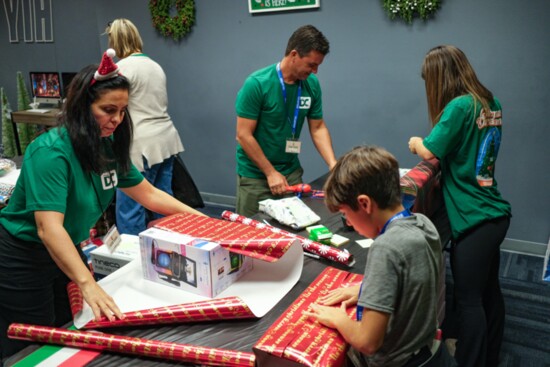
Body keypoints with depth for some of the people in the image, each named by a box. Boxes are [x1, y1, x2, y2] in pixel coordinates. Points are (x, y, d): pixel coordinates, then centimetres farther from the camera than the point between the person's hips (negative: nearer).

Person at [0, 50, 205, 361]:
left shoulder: (108, 147, -5)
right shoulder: (51, 152, -28)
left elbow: (148, 193, 5)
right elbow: (49, 228, -37)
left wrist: (198, 217, -1)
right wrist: (87, 284, -46)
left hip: (66, 251, 7)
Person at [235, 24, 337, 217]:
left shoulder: (312, 84, -5)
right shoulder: (257, 84, -19)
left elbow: (318, 128, 3)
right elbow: (243, 135, -17)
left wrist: (333, 164, -11)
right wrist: (271, 172, -15)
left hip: (292, 171, 4)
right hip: (255, 175, -4)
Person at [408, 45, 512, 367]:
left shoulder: (460, 106, -17)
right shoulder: (491, 103, 9)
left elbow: (430, 151, -15)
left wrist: (415, 142, 5)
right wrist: (428, 144, 17)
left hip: (474, 219, -9)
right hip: (494, 213, 9)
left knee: (469, 300, 2)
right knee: (489, 292, 19)